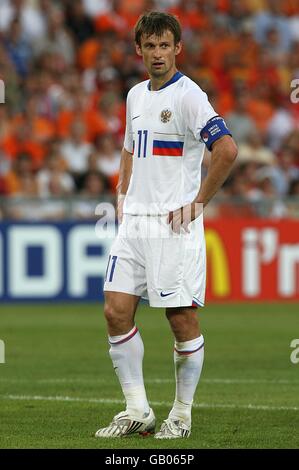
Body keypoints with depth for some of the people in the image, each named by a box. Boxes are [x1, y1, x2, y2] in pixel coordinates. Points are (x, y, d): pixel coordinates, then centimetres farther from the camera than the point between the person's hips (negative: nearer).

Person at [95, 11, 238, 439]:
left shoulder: (188, 96, -10)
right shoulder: (135, 95, 14)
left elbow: (227, 149, -20)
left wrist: (198, 202, -14)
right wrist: (123, 197, 16)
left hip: (173, 226, -7)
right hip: (134, 223, 7)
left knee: (182, 320, -2)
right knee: (116, 312, 0)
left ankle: (182, 415, 9)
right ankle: (137, 411, 7)